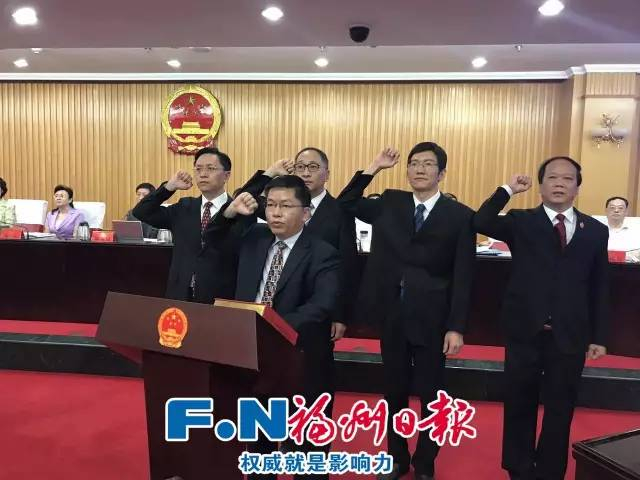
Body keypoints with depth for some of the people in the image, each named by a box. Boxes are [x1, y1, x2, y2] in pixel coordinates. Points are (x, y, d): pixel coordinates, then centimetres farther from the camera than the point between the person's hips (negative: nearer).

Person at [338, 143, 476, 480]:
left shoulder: (460, 216, -5)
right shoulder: (389, 203, 5)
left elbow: (463, 277, -7)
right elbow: (345, 204, 8)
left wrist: (456, 327, -11)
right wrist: (374, 168, 0)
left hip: (431, 319, -2)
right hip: (392, 315, 3)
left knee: (430, 395, 12)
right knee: (394, 391, 16)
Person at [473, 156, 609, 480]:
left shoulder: (595, 230, 6)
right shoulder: (522, 222, 1)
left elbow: (599, 288, 7)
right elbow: (480, 223, -16)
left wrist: (599, 336, 6)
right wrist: (507, 190, -16)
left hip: (570, 335, 2)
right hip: (526, 331, -1)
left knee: (560, 409, 13)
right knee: (519, 406, 12)